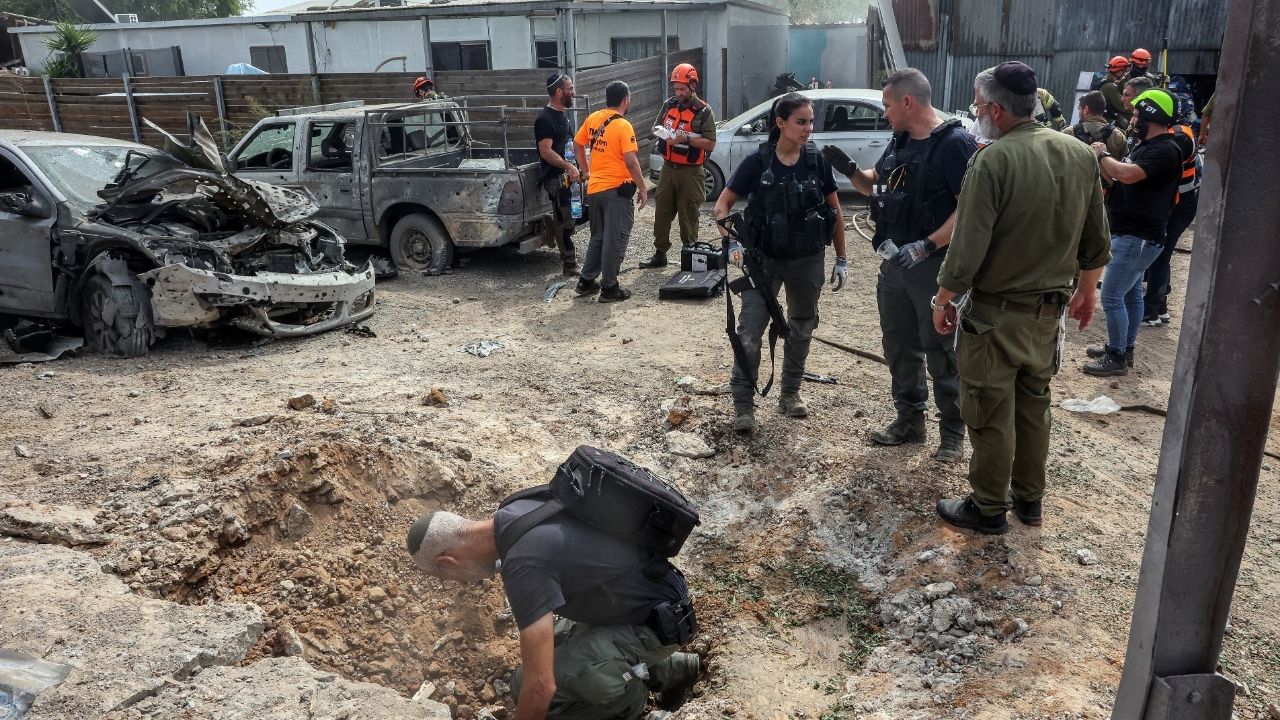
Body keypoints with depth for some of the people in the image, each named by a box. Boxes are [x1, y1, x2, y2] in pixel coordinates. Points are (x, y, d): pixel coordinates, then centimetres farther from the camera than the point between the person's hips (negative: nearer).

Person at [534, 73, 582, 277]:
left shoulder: (562, 115, 15)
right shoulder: (545, 119, -15)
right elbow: (546, 151, -23)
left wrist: (579, 167, 20)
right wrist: (568, 166, -31)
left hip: (569, 176, 9)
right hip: (556, 178, -9)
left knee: (569, 219, 16)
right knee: (565, 221, -5)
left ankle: (568, 255, 27)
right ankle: (570, 265, -1)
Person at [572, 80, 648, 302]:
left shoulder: (593, 118, 5)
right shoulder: (623, 126, -15)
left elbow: (577, 144, 15)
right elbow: (631, 162, -19)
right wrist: (642, 189, -10)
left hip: (594, 188, 7)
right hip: (617, 190, -7)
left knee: (598, 237, 20)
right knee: (615, 240, 3)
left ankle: (587, 281, 24)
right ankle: (609, 288, 9)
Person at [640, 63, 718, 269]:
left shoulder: (704, 111, -7)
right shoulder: (669, 105, 8)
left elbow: (710, 144, -11)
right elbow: (655, 127, 19)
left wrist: (686, 138, -22)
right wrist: (660, 131, -5)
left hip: (691, 172, -5)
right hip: (668, 168, 5)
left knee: (688, 216, 0)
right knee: (661, 213, 8)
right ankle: (659, 254, 18)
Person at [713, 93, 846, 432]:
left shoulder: (816, 161, -4)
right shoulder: (757, 162, -10)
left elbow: (835, 211, 6)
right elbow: (722, 206, -4)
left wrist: (841, 258, 6)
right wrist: (732, 242, -20)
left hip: (808, 261, 3)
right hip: (764, 260, -3)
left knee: (802, 328, 15)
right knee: (750, 331, -7)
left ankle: (790, 392, 33)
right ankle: (743, 403, 3)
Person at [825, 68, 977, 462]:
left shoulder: (955, 143, -14)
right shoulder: (900, 141, 11)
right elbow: (872, 184, 22)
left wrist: (927, 245, -26)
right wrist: (850, 169, 2)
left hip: (935, 266, -8)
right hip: (894, 262, 8)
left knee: (941, 352, 2)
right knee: (899, 346, 15)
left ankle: (953, 432, 15)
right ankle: (909, 420, 29)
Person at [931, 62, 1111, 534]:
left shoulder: (992, 162, -21)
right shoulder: (1080, 155, 0)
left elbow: (967, 249, -21)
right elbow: (1097, 240, 7)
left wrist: (943, 299, -7)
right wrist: (1087, 288, 22)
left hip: (996, 313, -7)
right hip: (1051, 309, 7)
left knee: (991, 415, 7)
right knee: (1034, 406, 20)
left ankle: (989, 508, 20)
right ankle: (1029, 498, 33)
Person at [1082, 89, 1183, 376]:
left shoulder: (1165, 150, -19)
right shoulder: (1144, 146, 13)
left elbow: (1128, 174, -33)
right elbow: (1117, 176, 16)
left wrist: (1103, 155, -16)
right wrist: (1101, 159, 0)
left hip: (1138, 238, -10)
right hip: (1131, 234, 10)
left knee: (1111, 297, -8)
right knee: (1131, 293, 18)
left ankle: (1117, 357, 2)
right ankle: (1125, 348, 28)